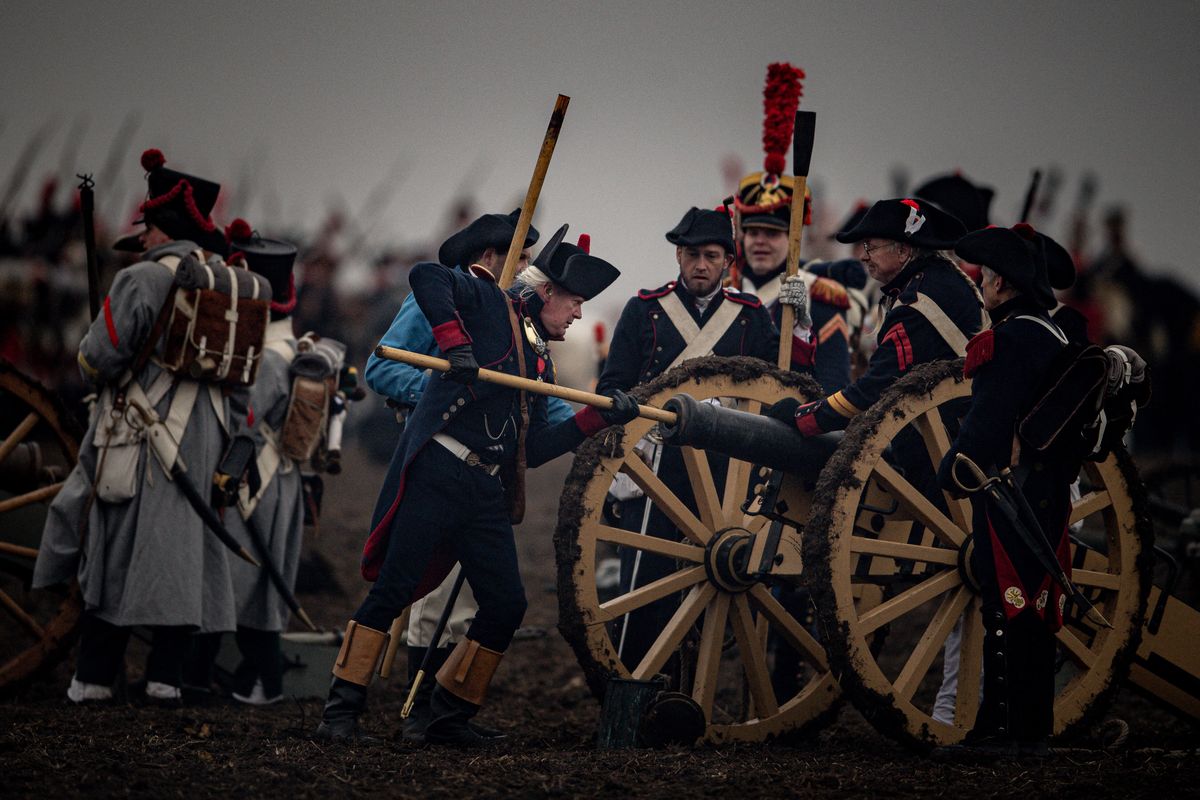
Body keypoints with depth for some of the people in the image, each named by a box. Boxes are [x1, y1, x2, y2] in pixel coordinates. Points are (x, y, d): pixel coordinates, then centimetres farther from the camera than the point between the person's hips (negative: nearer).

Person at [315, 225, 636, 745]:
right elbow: (427, 277, -16)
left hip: (487, 494, 8)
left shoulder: (539, 363, 22)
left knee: (506, 605, 4)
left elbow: (532, 449, 17)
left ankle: (449, 717, 16)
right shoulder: (490, 304, 2)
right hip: (438, 474, -8)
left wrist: (599, 417, 12)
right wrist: (455, 342, -23)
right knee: (393, 590, -11)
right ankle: (341, 711, -8)